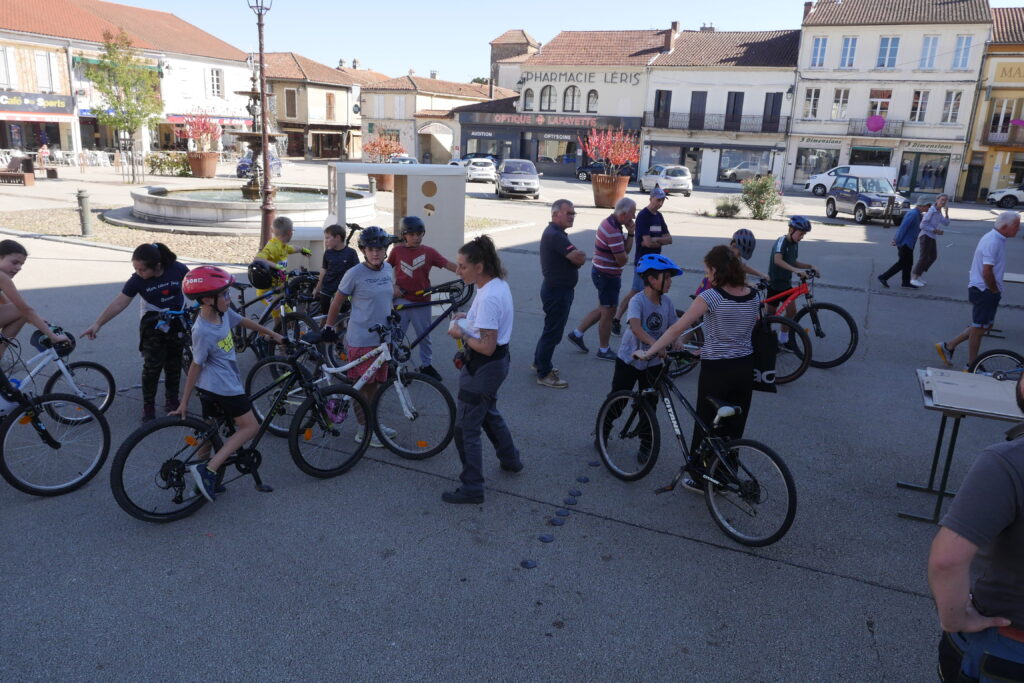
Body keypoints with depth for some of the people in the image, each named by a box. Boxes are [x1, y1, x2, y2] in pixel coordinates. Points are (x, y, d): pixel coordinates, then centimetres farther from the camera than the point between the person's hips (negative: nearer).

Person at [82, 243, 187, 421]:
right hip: (153, 325, -1)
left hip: (177, 324, 1)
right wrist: (97, 324, -21)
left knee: (174, 366, 11)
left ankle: (172, 402, 26)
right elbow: (118, 303, -17)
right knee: (152, 366, -6)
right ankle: (148, 405, 9)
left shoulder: (179, 270, -19)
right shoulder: (137, 280, -18)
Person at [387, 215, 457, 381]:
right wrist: (393, 286, -4)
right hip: (401, 299, -1)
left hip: (421, 301, 1)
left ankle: (426, 364, 29)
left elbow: (449, 265, -9)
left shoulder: (429, 252, -3)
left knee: (424, 335, 13)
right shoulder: (397, 250, -1)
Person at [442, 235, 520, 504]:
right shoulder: (499, 284, 2)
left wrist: (461, 334, -15)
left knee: (466, 428, 2)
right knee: (488, 412, 31)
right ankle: (510, 459, 49)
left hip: (483, 367, -10)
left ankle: (471, 488, 14)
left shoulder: (488, 297, -28)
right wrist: (467, 317, 5)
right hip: (498, 361, 10)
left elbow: (487, 346, -28)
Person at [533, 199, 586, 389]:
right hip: (557, 290, -11)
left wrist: (577, 256, -7)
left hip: (559, 289, 11)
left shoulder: (553, 232, 12)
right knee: (553, 332, -2)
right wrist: (582, 256, -4)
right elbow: (579, 259, -27)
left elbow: (573, 258, 15)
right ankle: (544, 374, 7)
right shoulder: (555, 235, -23)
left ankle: (539, 362, 36)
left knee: (551, 328, 22)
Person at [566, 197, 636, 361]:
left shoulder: (611, 223, 7)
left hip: (601, 272, 10)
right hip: (608, 276, -10)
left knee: (603, 309, 22)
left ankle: (577, 333, 28)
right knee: (608, 312, 4)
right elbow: (622, 260, -24)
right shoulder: (613, 231, -26)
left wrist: (630, 232, -4)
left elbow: (626, 249, 10)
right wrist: (625, 255, -2)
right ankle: (604, 350, 18)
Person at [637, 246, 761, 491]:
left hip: (716, 371, -6)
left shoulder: (710, 297, -17)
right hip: (746, 368, 6)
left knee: (706, 426, 12)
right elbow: (755, 326, 11)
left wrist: (647, 353, -10)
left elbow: (677, 329, -17)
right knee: (734, 427, 17)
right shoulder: (754, 295, 1)